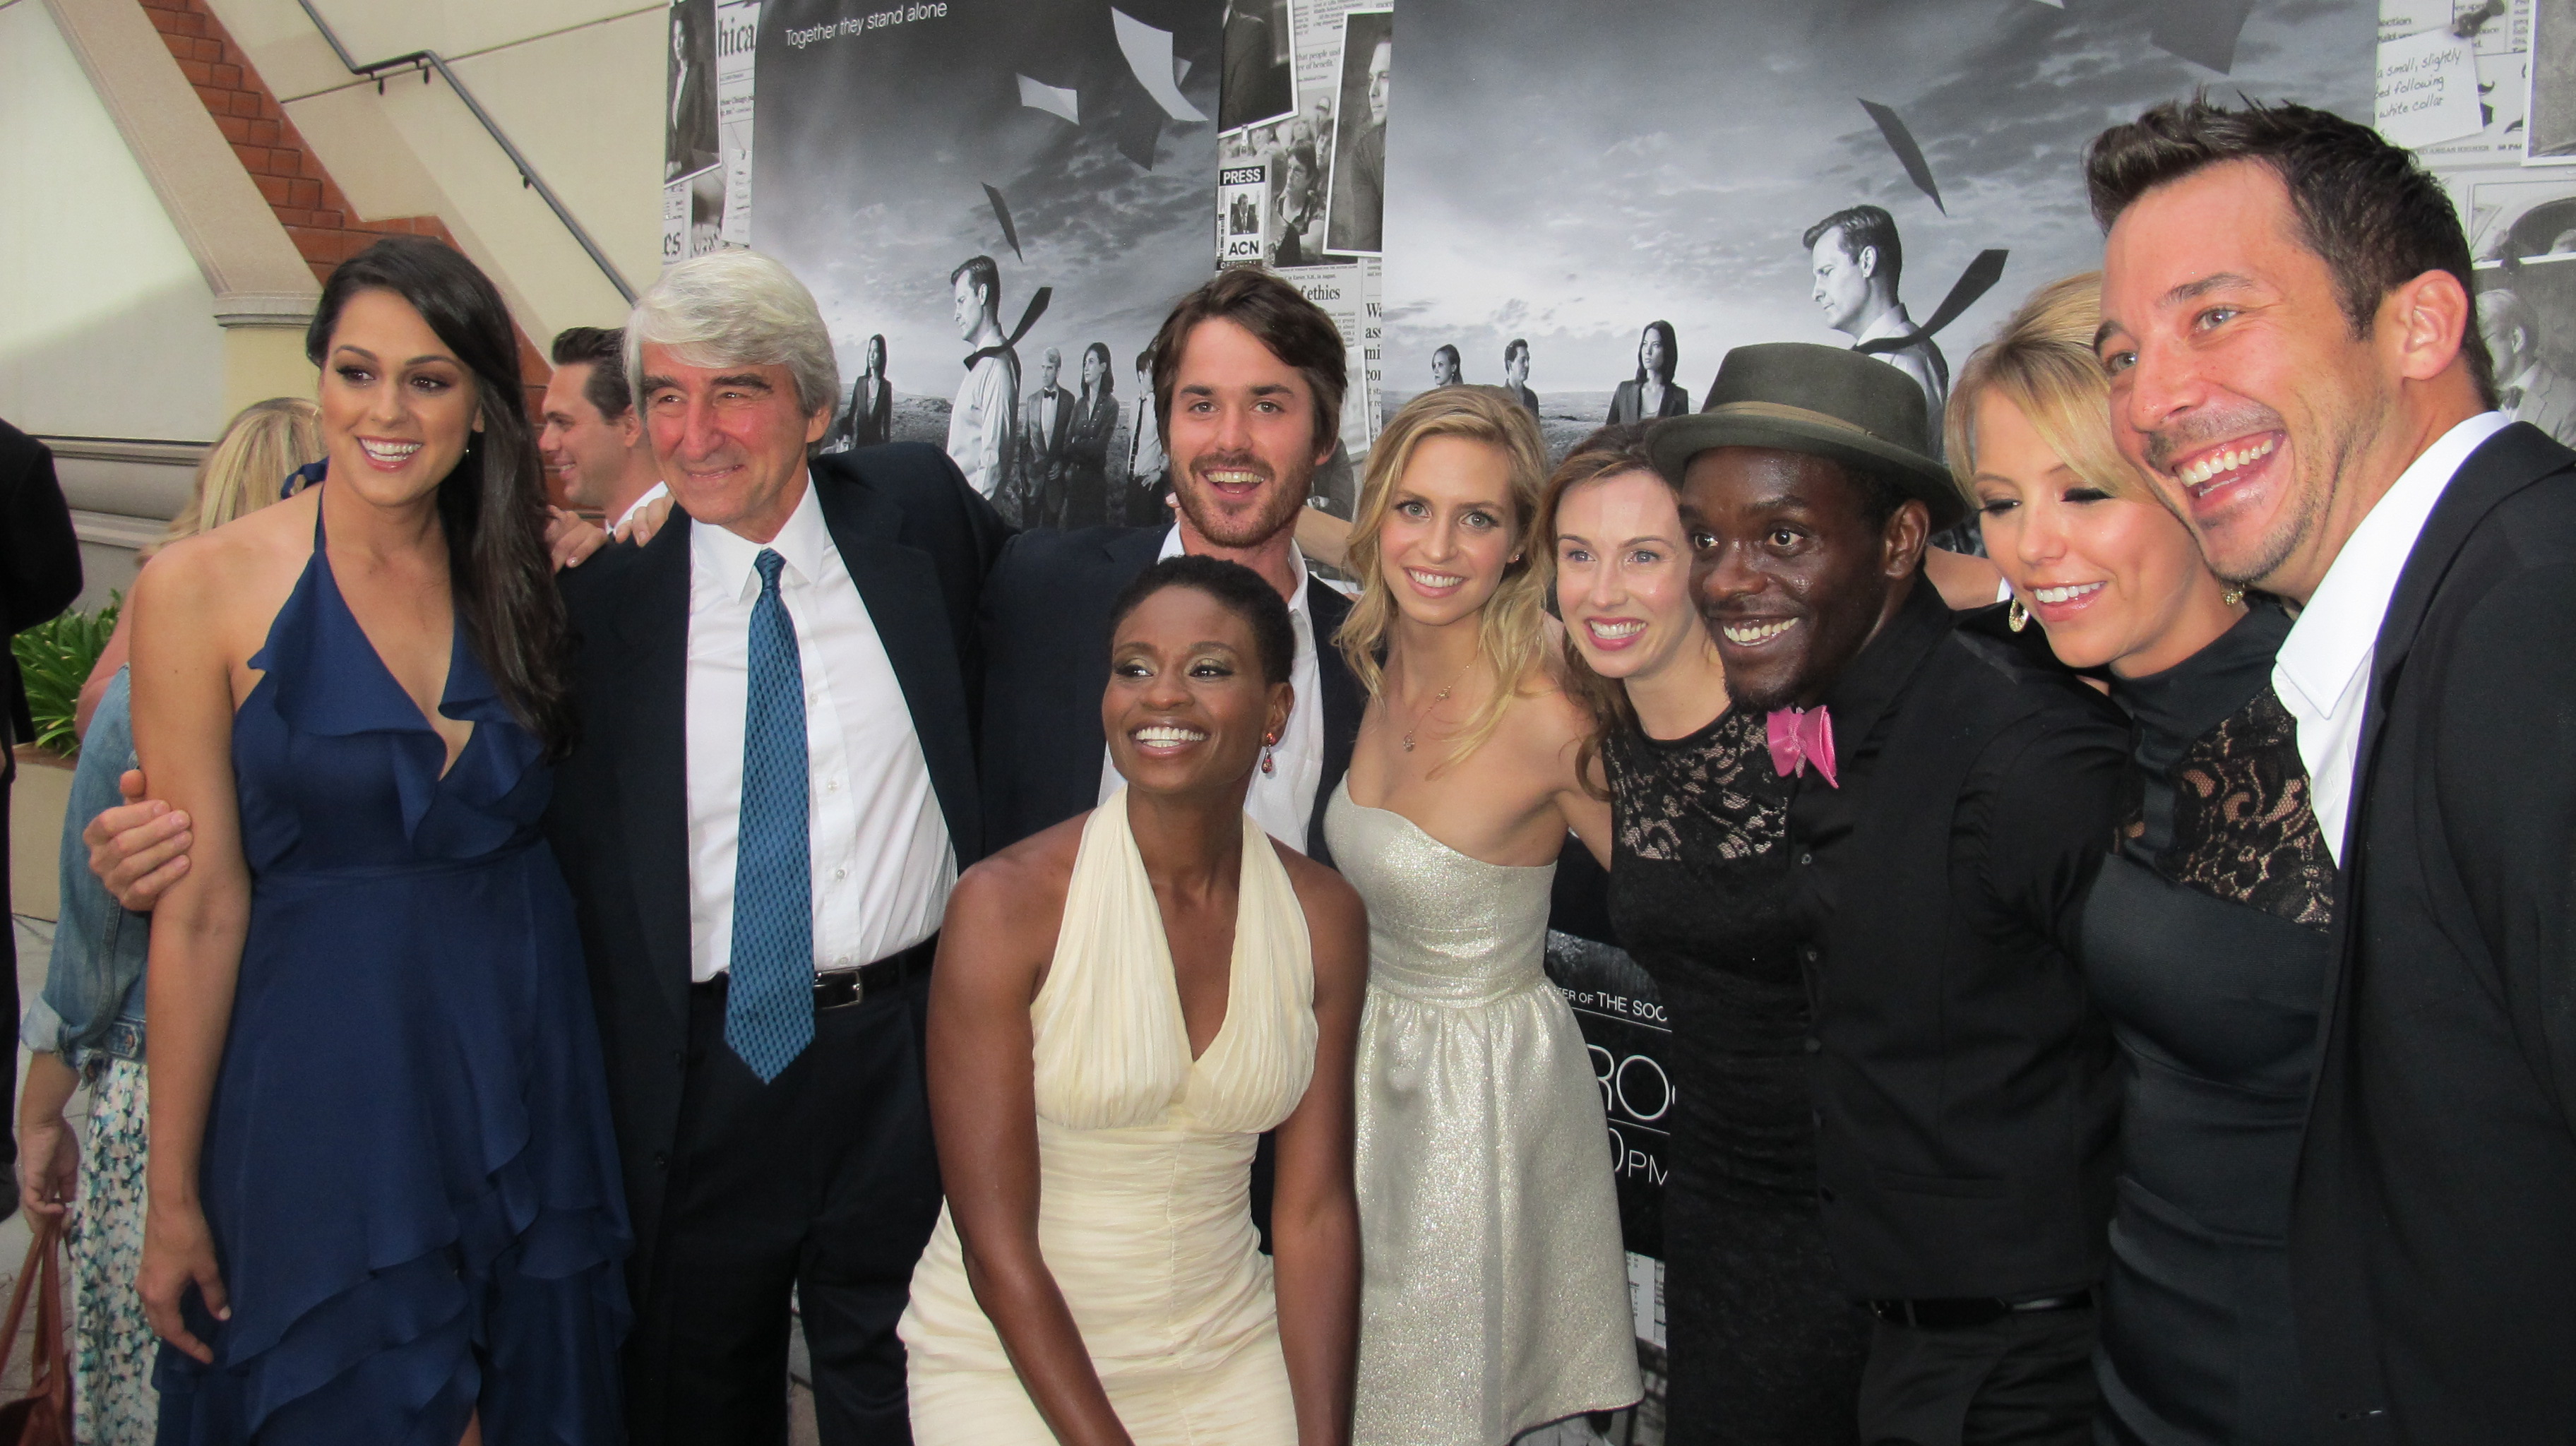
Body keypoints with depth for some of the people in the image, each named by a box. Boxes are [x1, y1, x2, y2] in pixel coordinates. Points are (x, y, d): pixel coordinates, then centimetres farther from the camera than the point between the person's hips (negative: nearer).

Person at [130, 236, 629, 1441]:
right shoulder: (203, 587, -9)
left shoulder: (521, 584, 3)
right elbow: (202, 910, -7)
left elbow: (528, 831, 7)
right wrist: (171, 1196, -3)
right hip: (326, 1087, -4)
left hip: (522, 1064, 4)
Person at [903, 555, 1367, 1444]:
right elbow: (995, 1243, -16)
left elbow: (1315, 1210, -3)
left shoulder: (1324, 918, -4)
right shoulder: (1007, 904, -17)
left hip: (1231, 1360, 3)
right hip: (1009, 1363, -3)